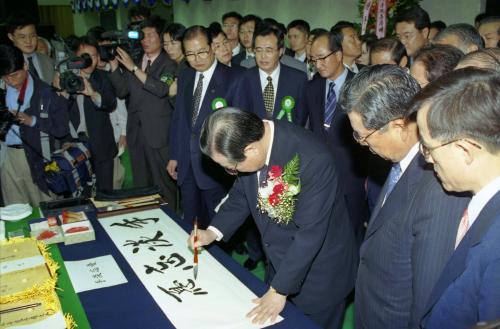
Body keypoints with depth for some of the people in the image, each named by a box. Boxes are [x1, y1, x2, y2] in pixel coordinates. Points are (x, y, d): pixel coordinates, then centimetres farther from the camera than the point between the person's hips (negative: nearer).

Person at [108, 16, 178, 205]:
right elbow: (122, 91, 6)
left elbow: (161, 89, -20)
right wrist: (114, 66, -6)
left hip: (158, 132, -5)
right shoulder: (132, 60, 12)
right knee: (141, 183, 13)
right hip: (136, 131, 5)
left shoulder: (168, 64, -3)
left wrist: (133, 68, -20)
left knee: (163, 183, 1)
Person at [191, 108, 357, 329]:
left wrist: (279, 290, -20)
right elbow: (242, 193, 4)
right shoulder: (250, 139, -14)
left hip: (319, 273, -6)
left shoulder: (313, 161, -35)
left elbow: (309, 234, -28)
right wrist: (214, 231, -8)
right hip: (279, 261, 6)